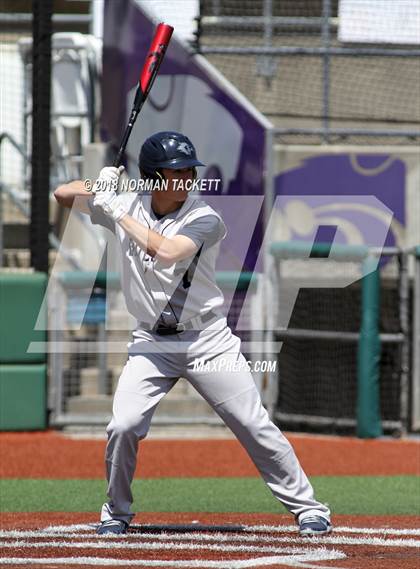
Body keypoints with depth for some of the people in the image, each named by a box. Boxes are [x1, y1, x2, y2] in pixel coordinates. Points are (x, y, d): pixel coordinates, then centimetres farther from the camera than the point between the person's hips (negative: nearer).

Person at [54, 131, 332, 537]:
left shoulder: (205, 219, -13)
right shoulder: (126, 206, -1)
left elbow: (166, 252, -31)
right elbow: (63, 195, 7)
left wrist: (118, 214, -23)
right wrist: (101, 188, -13)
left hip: (207, 340, -3)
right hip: (152, 343, 3)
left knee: (255, 426, -4)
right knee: (123, 427, -10)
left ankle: (305, 506, 7)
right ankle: (117, 512, 12)